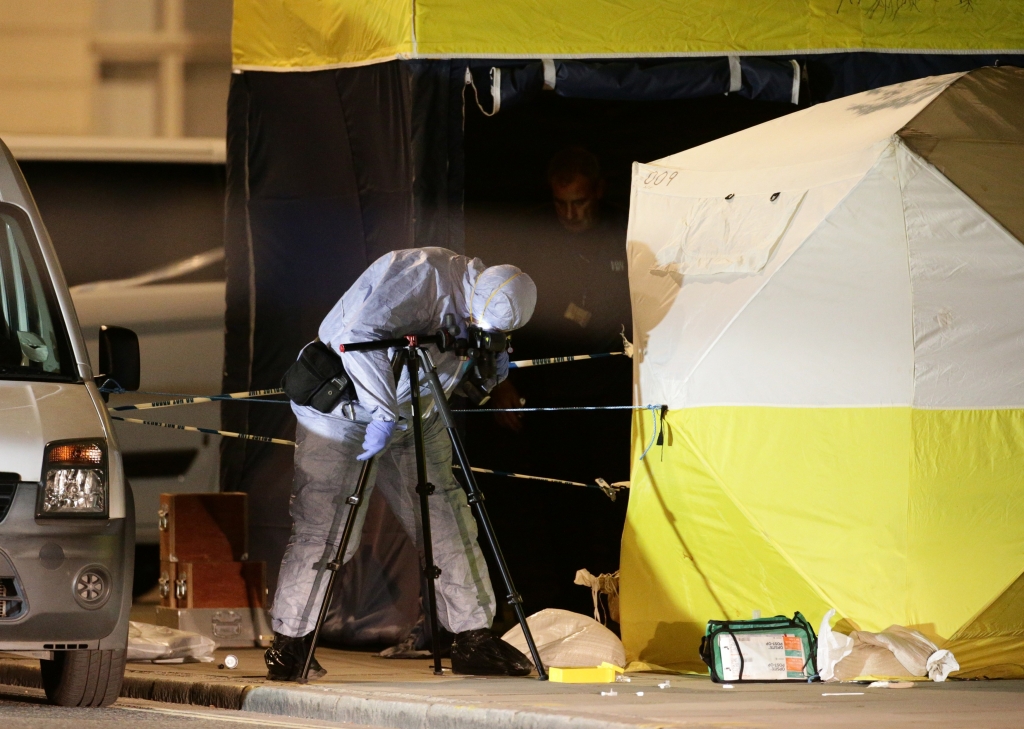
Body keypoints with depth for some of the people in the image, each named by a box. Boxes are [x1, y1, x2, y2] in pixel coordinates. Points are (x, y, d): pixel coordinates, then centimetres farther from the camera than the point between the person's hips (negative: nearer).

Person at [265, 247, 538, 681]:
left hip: (411, 418, 8)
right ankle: (288, 648, 3)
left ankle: (473, 641, 7)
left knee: (448, 526, 2)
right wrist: (384, 414, -39)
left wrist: (489, 368, -10)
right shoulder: (421, 276, -26)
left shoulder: (471, 313, 1)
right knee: (323, 531, -8)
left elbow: (458, 379, 14)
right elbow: (358, 334, -38)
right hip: (343, 413, -8)